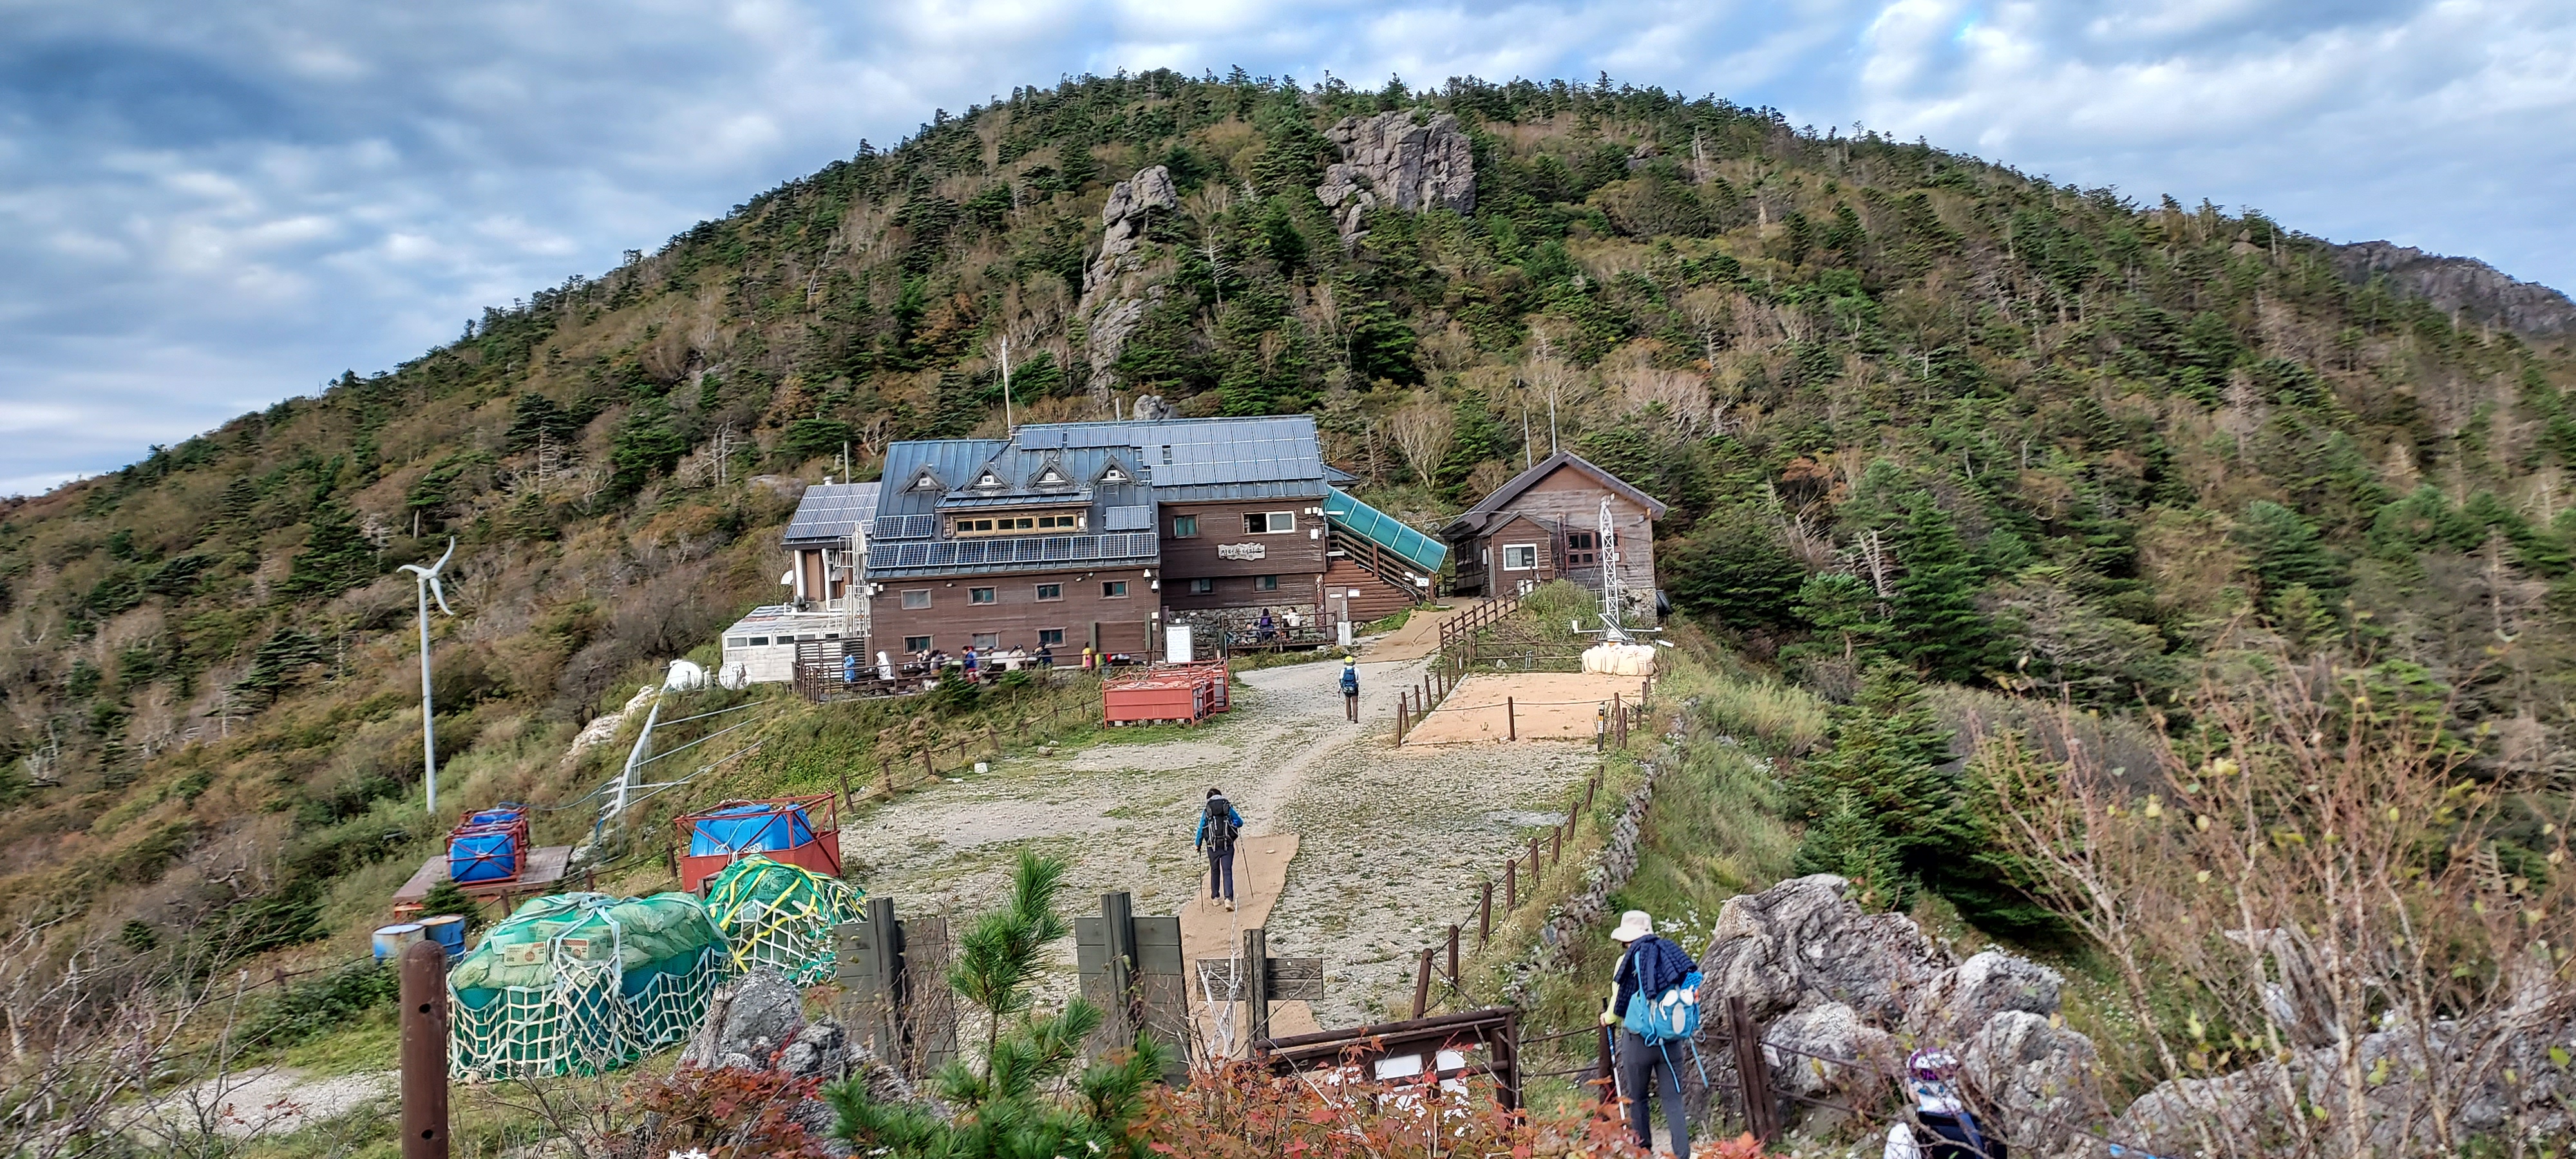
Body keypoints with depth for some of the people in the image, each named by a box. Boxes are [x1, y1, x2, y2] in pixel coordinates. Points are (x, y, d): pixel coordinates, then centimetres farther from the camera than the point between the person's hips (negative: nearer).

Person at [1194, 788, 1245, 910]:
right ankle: (1228, 898, -17)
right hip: (1227, 846, -1)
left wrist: (1198, 844, 13)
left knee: (1215, 871, 19)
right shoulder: (1228, 808, 1)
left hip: (1213, 846, 1)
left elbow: (1201, 829, 1)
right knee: (1227, 872, -2)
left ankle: (1215, 897, 28)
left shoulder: (1206, 811, 1)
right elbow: (1240, 822, 6)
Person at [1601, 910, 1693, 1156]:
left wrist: (1608, 1018, 19)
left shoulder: (1628, 960, -6)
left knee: (1636, 1099, 12)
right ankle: (1682, 1153, -2)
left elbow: (1619, 1002, -2)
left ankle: (1643, 1151, 18)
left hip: (1638, 1037, -3)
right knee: (1672, 1099, 5)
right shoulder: (1669, 954, 2)